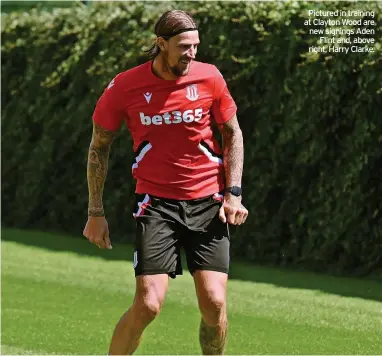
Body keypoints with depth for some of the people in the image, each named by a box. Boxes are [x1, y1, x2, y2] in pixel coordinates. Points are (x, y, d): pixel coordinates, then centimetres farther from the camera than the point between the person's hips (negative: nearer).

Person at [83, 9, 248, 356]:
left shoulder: (209, 77, -3)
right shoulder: (125, 87, -7)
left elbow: (233, 134, 11)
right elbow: (99, 145, 6)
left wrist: (233, 193, 1)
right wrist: (96, 212, 5)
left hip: (208, 203, 2)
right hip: (156, 204, -2)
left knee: (215, 303, -8)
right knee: (148, 304, -13)